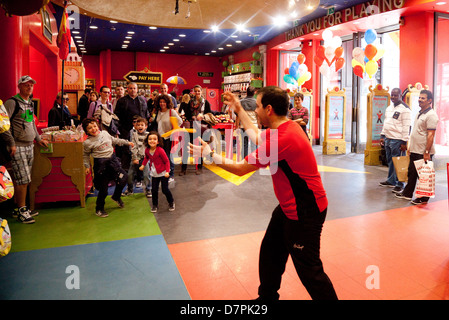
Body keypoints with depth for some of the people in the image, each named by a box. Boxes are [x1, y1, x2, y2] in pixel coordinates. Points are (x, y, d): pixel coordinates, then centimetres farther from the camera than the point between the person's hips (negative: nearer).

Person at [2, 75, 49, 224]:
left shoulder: (30, 103, 16)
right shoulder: (12, 102, -9)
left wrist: (38, 139, 22)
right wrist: (11, 143, -15)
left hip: (29, 146, 8)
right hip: (18, 147, -8)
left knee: (25, 180, 11)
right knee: (22, 179, -7)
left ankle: (18, 208, 21)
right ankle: (21, 211, 5)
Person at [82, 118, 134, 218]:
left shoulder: (105, 133, 6)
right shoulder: (87, 143, -6)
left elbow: (115, 141, 20)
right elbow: (85, 155, 5)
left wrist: (127, 142, 23)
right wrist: (87, 166, -3)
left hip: (112, 159, 5)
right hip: (100, 164, -5)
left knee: (123, 177, -4)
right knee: (103, 188, 0)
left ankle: (116, 196, 24)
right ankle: (99, 209, 21)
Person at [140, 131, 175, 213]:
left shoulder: (160, 150, -21)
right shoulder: (147, 150, -3)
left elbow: (167, 161, -15)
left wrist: (167, 171, -23)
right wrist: (143, 165, 11)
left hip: (163, 173, -5)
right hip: (154, 174, 5)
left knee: (165, 189, 0)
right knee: (154, 190, 4)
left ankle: (171, 202, 26)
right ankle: (155, 205, 24)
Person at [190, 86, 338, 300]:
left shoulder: (282, 139, -28)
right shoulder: (287, 126, 1)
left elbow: (240, 169, -17)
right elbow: (258, 137, 20)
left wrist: (208, 153, -4)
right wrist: (239, 110, 22)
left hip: (305, 212, -10)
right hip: (289, 207, 10)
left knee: (309, 270, 2)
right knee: (269, 252, 21)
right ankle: (267, 295, 40)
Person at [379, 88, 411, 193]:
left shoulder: (405, 109, -10)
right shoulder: (389, 107, 16)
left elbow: (407, 127, -14)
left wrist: (404, 142, -17)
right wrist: (382, 135, 19)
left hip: (397, 140, -8)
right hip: (387, 138, 8)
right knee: (390, 161, 15)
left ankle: (399, 184, 5)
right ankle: (391, 181, 27)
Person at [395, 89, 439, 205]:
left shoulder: (431, 115, -15)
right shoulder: (419, 113, 14)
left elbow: (431, 135, -20)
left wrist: (427, 152, -22)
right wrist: (410, 147, 20)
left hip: (423, 153, -9)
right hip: (415, 151, 9)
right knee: (411, 173, 16)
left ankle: (424, 198, 14)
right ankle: (407, 193, 28)